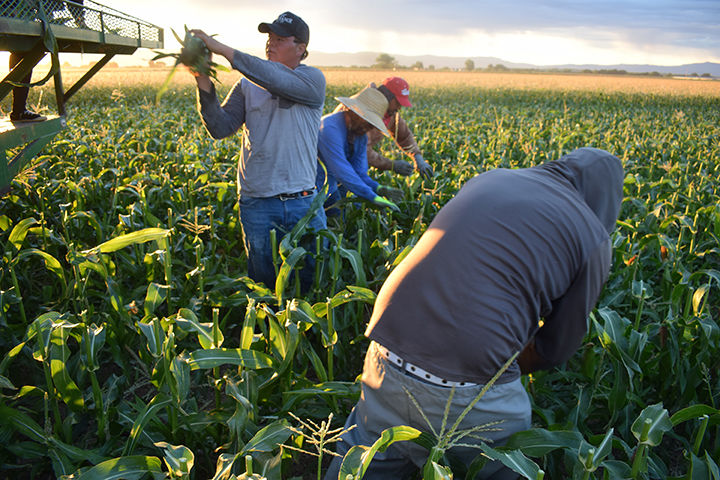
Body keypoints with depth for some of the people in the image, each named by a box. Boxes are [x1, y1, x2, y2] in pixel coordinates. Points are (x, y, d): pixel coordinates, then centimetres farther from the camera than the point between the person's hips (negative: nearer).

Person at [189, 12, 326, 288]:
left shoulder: (312, 80, -2)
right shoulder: (247, 86, 8)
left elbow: (274, 79, -22)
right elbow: (220, 128, -2)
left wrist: (219, 48, -21)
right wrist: (204, 82, -14)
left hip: (303, 203, -1)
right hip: (257, 205, 2)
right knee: (265, 283, 12)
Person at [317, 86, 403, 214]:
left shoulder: (361, 136, 2)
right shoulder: (330, 128, -25)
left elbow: (359, 173, 3)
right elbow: (342, 171, -32)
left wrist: (378, 188, -17)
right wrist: (372, 197, -33)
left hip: (330, 188, 8)